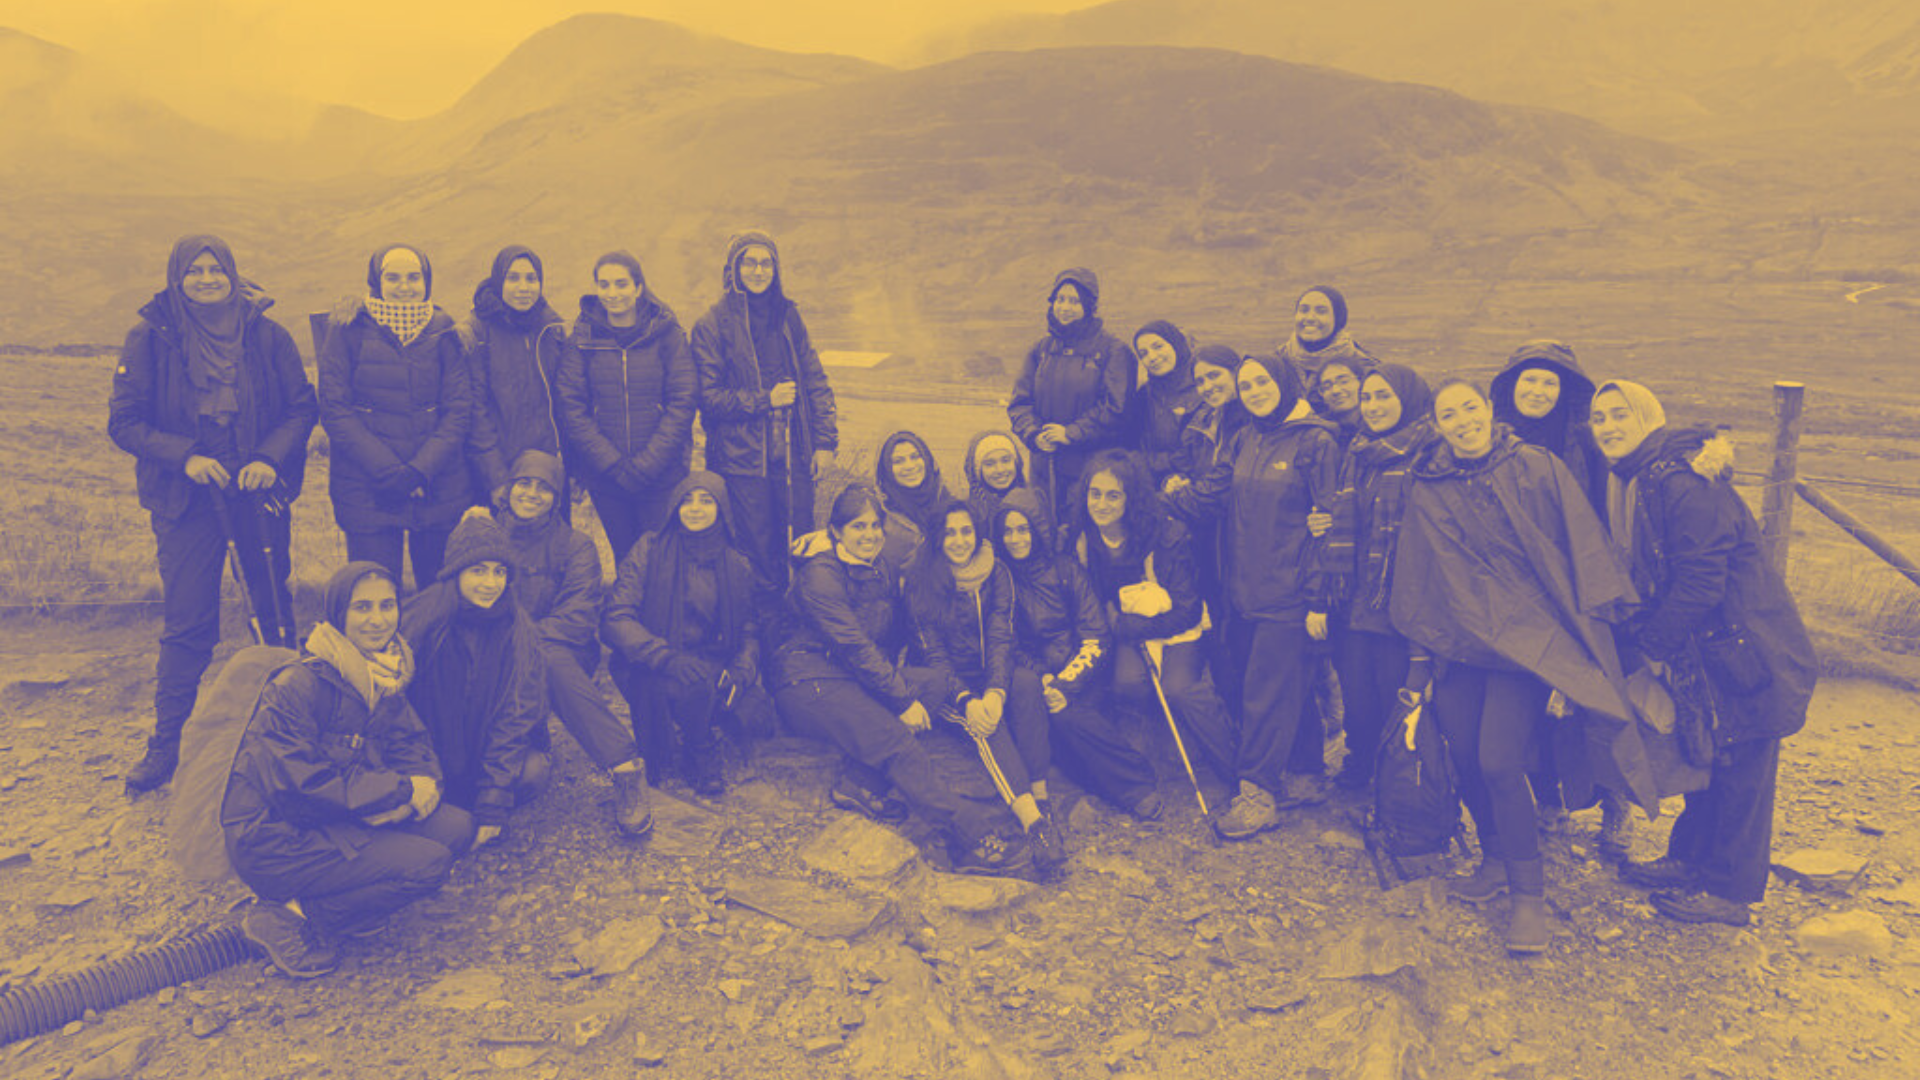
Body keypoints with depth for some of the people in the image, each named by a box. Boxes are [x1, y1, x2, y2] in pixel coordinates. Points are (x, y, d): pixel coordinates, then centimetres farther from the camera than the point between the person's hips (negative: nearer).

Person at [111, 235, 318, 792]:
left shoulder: (266, 335, -1)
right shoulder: (150, 338, -3)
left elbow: (303, 408, 1)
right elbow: (123, 421, -2)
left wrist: (271, 458, -15)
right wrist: (183, 456, -17)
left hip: (261, 493, 1)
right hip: (186, 500, -1)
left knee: (276, 613, 10)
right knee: (186, 625, 0)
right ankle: (167, 744, 13)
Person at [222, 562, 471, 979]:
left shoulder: (385, 677, 6)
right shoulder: (298, 687, -20)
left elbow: (412, 745, 8)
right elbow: (297, 782, -26)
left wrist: (422, 782, -17)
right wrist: (401, 790, -23)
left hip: (340, 822, 8)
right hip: (273, 841, -8)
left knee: (455, 827, -10)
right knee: (428, 864, -22)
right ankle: (286, 920, -9)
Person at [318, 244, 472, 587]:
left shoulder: (443, 332, 5)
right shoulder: (348, 330, 0)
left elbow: (460, 410, 1)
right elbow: (334, 409, -5)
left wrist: (421, 469, -13)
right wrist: (387, 470, -15)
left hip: (440, 491, 2)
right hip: (366, 492, -1)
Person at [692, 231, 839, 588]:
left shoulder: (788, 316, 10)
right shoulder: (713, 325, -4)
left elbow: (814, 381, 11)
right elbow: (707, 397, -7)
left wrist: (825, 440, 5)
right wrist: (764, 400, -14)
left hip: (794, 457, 4)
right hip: (741, 463, -4)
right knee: (757, 556, 3)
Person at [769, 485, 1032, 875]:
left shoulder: (881, 568, 11)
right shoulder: (820, 574, -15)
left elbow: (899, 633, 12)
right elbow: (853, 645, -21)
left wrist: (908, 688, -4)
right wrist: (902, 699, -22)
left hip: (861, 674, 8)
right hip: (807, 680, -8)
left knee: (935, 683, -13)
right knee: (895, 737, -27)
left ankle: (860, 784, -15)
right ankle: (973, 837, -34)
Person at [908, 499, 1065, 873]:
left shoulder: (998, 576, 0)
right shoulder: (920, 582, -7)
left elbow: (1001, 638, -10)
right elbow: (933, 652, -12)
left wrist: (996, 691, -30)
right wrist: (966, 700, -29)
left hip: (990, 673, 3)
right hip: (944, 683, -3)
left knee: (1027, 682, -31)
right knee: (981, 719, -34)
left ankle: (1041, 799, -33)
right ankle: (1031, 821, -48)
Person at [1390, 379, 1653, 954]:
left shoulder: (1538, 470, -2)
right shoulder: (1427, 491, 8)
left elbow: (1582, 552, -1)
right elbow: (1416, 587, 16)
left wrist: (1589, 624, -7)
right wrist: (1420, 658, 17)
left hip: (1531, 637, -4)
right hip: (1464, 640, 4)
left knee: (1498, 761, -15)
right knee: (1463, 755, 2)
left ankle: (1530, 892, 2)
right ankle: (1497, 860, 28)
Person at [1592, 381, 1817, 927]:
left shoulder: (1681, 484, -22)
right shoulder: (1636, 484, 8)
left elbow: (1700, 581, -23)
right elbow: (1650, 577, 14)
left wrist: (1652, 647, -15)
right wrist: (1640, 636, 5)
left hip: (1751, 646, -9)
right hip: (1714, 644, 9)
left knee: (1741, 764, 1)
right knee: (1710, 755, 18)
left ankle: (1730, 891, 11)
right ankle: (1691, 860, 31)